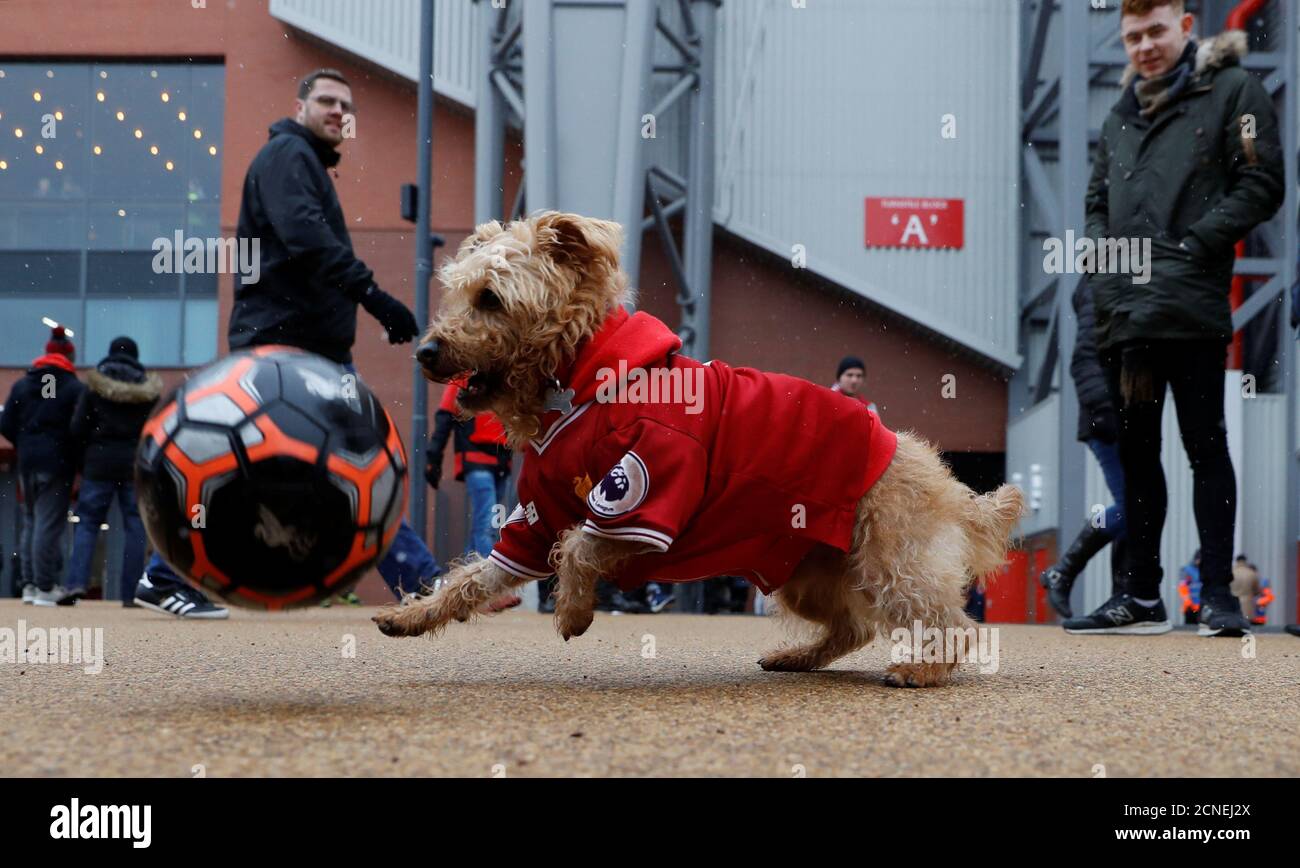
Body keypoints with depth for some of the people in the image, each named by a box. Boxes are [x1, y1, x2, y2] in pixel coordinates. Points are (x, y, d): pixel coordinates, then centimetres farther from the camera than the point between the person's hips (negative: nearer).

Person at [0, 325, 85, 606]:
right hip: (57, 463, -4)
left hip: (27, 460, 4)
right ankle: (45, 587, -4)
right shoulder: (75, 388, -6)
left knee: (30, 522, 15)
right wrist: (77, 458, 3)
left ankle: (29, 584, 15)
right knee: (49, 524, -3)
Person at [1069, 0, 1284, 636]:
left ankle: (1217, 595, -2)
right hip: (1124, 310, 6)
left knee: (1205, 446, -4)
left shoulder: (1232, 91, 2)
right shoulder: (1121, 115, 20)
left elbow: (1262, 184, -6)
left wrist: (1194, 245, -13)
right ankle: (1140, 597, 14)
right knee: (1136, 452, 9)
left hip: (1192, 308, -6)